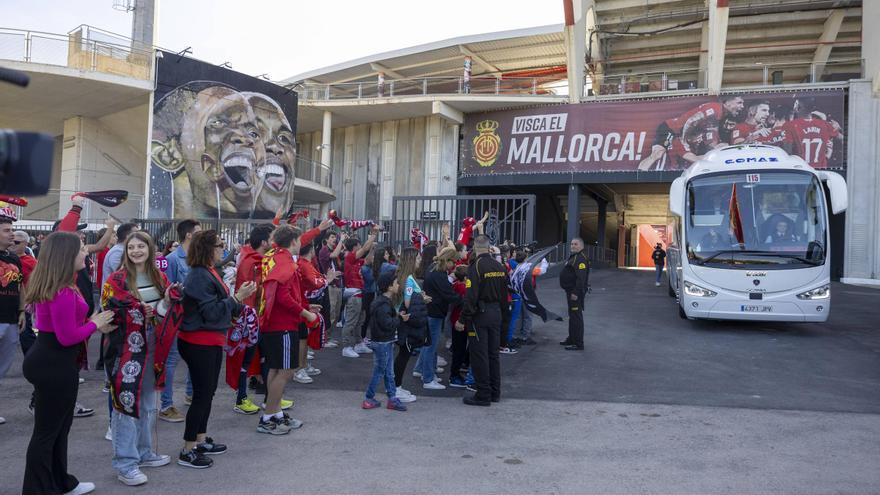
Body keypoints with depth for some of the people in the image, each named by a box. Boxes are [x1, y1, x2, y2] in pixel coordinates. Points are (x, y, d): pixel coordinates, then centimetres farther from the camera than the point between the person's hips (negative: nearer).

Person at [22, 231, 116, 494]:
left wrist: (94, 325, 7)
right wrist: (95, 323, -9)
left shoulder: (50, 285, 8)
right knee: (47, 430, 3)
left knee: (59, 426, 22)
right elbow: (68, 337, -24)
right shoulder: (63, 292, -24)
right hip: (55, 365, -11)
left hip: (49, 360, 11)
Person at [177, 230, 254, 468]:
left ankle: (201, 440, 31)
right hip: (199, 343, -10)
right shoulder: (199, 276, -20)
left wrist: (239, 297, 4)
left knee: (207, 392, 18)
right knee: (202, 394, -3)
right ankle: (188, 451, 7)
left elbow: (220, 304, 16)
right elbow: (212, 311, -23)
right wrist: (238, 297, -21)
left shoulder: (208, 273, 11)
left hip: (211, 341, 10)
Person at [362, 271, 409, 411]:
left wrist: (398, 316, 2)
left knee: (389, 373, 13)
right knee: (379, 372, 2)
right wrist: (400, 318, -15)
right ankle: (368, 399, 14)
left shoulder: (385, 301, 10)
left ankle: (392, 398, 19)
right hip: (382, 343, -10)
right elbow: (387, 324, -26)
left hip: (386, 342, 10)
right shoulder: (382, 305, -23)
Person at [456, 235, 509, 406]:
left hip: (480, 314, -7)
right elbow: (504, 294, 12)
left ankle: (483, 395, 5)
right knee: (493, 353, 15)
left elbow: (471, 296, -20)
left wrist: (463, 320, -15)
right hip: (496, 313, 7)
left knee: (479, 355, 1)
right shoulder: (500, 266, 6)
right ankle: (495, 392, 23)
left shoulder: (476, 267, -15)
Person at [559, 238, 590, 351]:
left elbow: (581, 278, -26)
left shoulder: (581, 259, -18)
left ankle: (578, 344, -5)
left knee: (576, 317, -9)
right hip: (571, 291, 11)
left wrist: (576, 293, -28)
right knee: (572, 316, 19)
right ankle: (572, 339, 31)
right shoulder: (573, 257, 17)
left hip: (576, 293, -11)